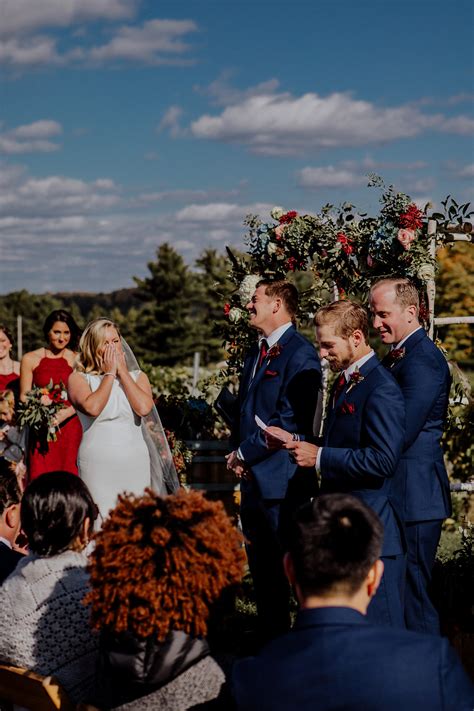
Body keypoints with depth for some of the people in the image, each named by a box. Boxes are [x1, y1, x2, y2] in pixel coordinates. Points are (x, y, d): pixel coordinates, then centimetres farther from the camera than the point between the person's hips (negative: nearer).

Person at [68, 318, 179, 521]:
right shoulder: (79, 378, 3)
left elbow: (144, 408, -7)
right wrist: (109, 374, -5)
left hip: (135, 464, 3)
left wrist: (122, 372, -1)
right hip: (97, 464, -3)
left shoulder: (137, 376, 12)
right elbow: (92, 407, -16)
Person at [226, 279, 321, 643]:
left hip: (283, 479, -9)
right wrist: (239, 453, 5)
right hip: (253, 477, 9)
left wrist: (245, 452, -13)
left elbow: (292, 420, -20)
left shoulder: (299, 353, -13)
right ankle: (270, 639, 26)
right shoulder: (255, 353, 16)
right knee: (261, 567, 15)